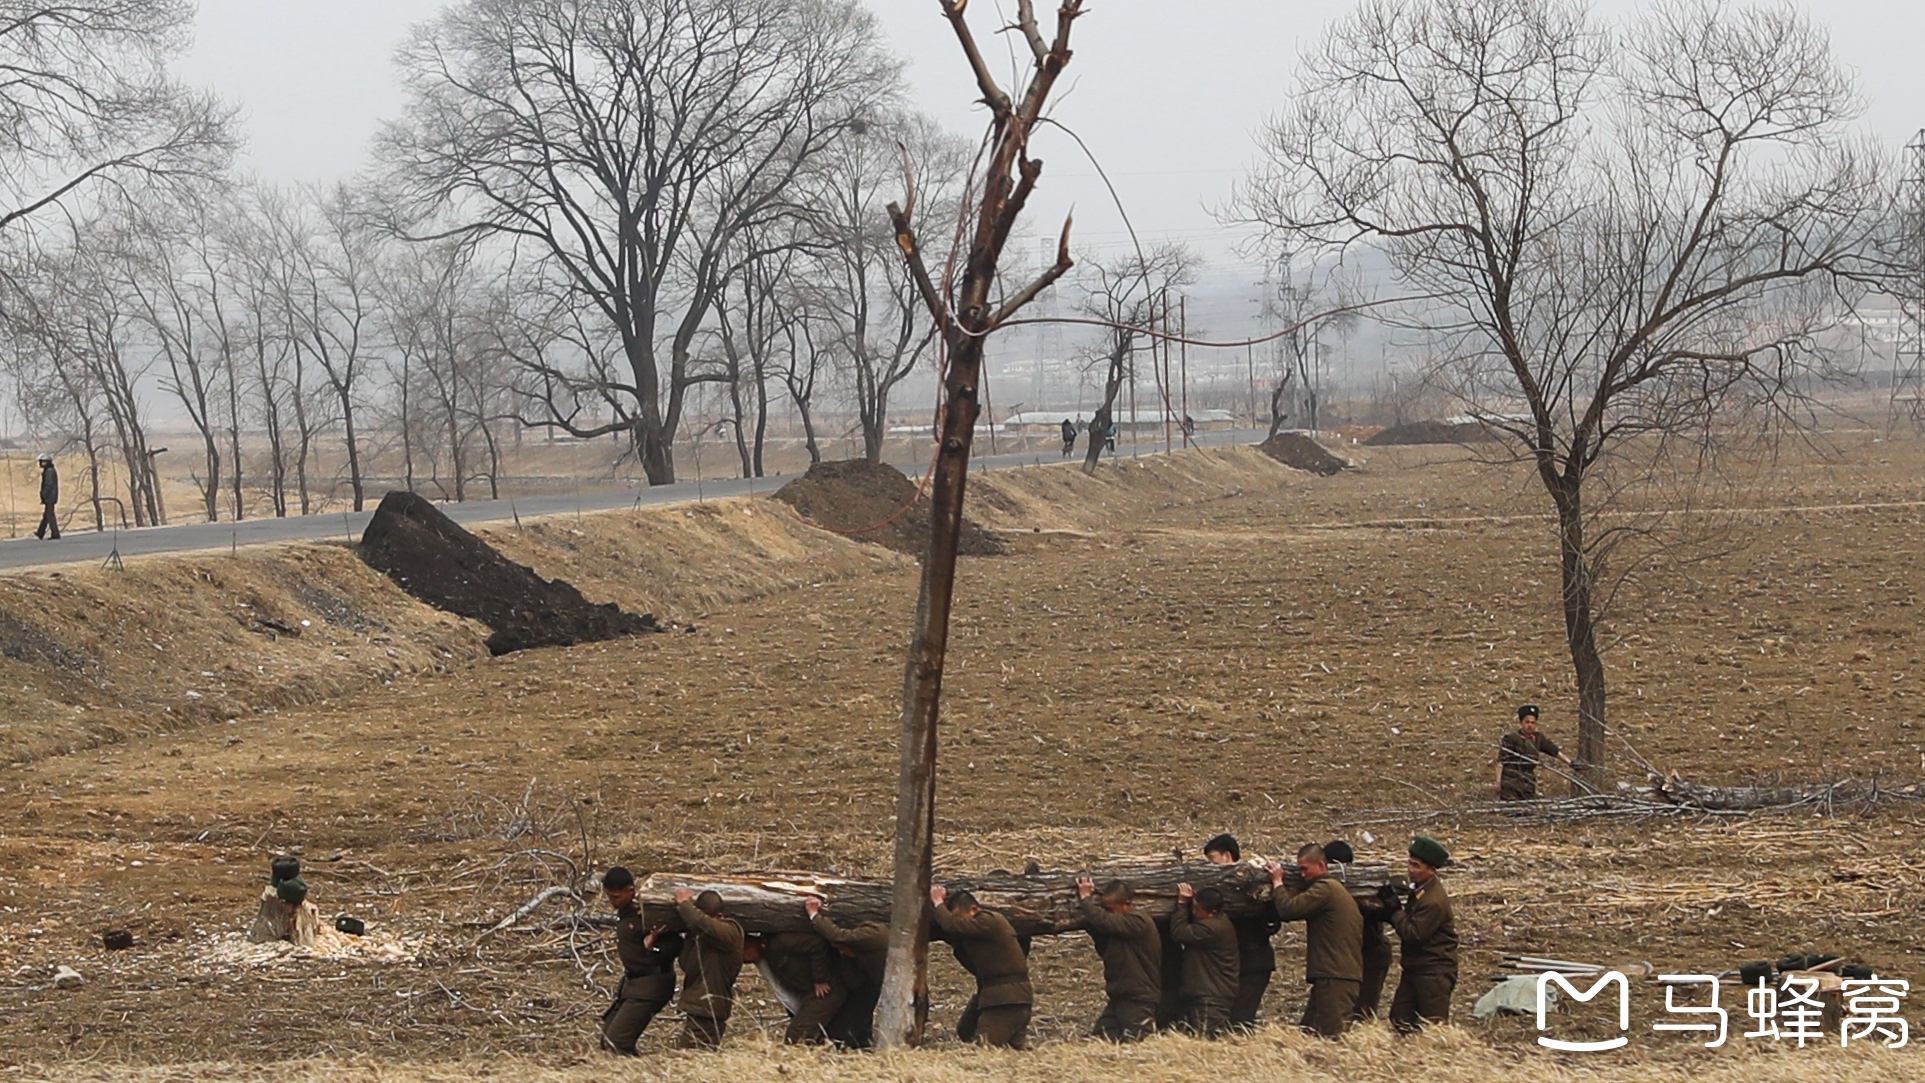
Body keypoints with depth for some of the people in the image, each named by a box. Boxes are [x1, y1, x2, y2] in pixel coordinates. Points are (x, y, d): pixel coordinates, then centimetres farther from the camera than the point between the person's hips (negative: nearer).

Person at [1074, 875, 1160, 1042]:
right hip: (1119, 997, 9)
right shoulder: (1121, 923, 15)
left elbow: (1104, 921, -29)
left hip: (1139, 1001, -9)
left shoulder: (1138, 922, -16)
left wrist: (1085, 898, -15)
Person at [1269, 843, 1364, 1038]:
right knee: (1307, 1030, 9)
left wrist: (1277, 883, 0)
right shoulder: (1335, 888, 24)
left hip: (1334, 976, -10)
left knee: (1331, 1033, -15)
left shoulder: (1324, 888, -10)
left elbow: (1288, 910, -16)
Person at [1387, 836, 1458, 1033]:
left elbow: (1414, 934, -23)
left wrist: (1394, 911, -16)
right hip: (1415, 968, 10)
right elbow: (1410, 922, 15)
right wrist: (1392, 911, -2)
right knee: (1399, 1020, 8)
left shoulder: (1434, 901, -22)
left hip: (1434, 971, -10)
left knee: (1433, 1024, -6)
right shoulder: (1420, 890, 9)